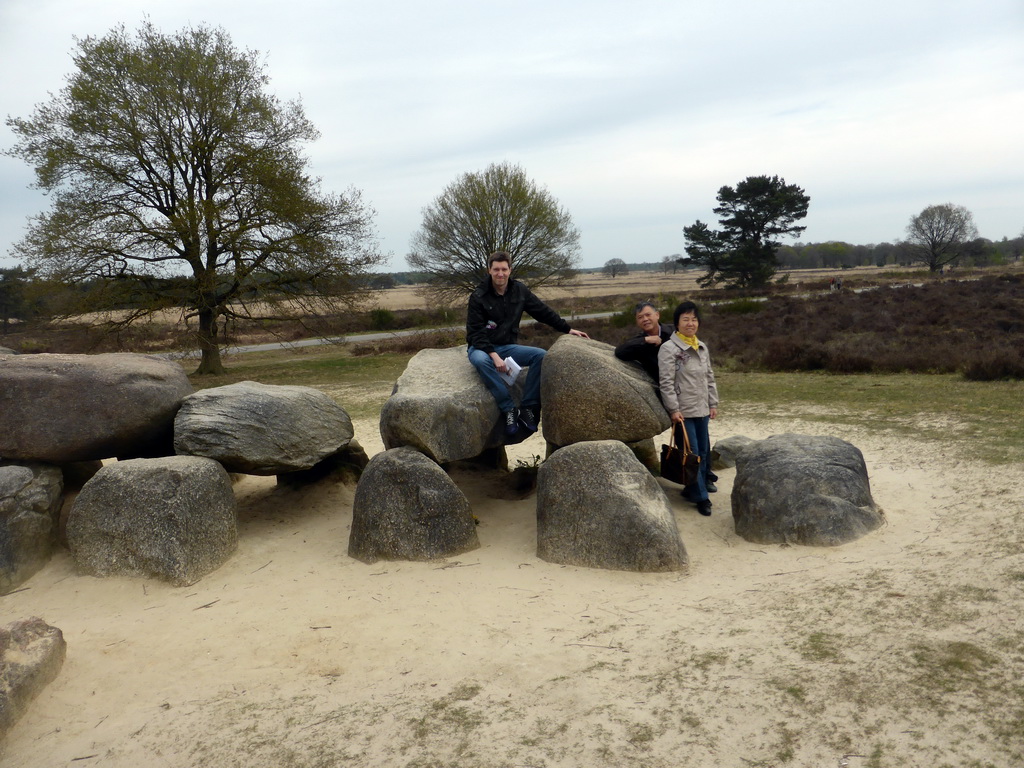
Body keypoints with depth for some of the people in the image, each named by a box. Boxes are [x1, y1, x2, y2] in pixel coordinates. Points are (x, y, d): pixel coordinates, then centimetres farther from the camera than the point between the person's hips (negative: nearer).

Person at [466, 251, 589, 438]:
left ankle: (528, 408, -19)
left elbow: (543, 312, 11)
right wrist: (494, 355, -28)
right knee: (481, 361, -40)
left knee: (541, 355, -21)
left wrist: (568, 329, 9)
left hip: (508, 347, 4)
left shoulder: (519, 291, 2)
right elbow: (475, 333, -15)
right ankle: (509, 410, -30)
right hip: (482, 348, -4)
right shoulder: (478, 297, -12)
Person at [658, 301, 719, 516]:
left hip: (702, 410, 7)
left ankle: (692, 489, 26)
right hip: (683, 411, -7)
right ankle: (701, 497, 5)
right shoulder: (669, 349, -10)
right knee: (692, 454, -4)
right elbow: (666, 382, -14)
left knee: (704, 452, 11)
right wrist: (674, 409, -17)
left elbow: (709, 377, 17)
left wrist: (713, 403, 12)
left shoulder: (702, 347, 12)